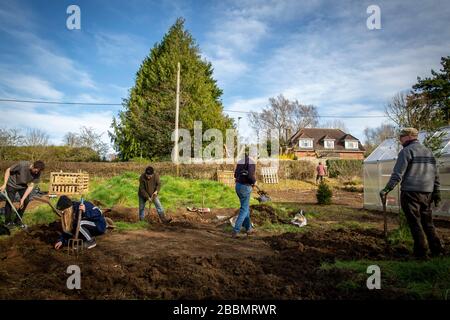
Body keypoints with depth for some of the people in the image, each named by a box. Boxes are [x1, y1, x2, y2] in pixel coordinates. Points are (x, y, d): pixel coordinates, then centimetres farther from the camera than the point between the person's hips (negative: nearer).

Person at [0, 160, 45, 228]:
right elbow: (8, 170, -18)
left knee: (26, 201, -5)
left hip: (23, 186, 3)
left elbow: (31, 186, -18)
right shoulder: (22, 165, -34)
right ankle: (8, 222, 9)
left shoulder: (37, 173, -23)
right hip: (12, 184, -3)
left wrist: (23, 199, -22)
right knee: (9, 201, -9)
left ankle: (17, 221, 12)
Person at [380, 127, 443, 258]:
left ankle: (421, 251, 5)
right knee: (427, 222, 16)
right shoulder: (428, 151, 16)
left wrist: (387, 189, -15)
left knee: (415, 223, 1)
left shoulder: (406, 151, -7)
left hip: (411, 192, -7)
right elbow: (435, 174, 16)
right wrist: (436, 192, 19)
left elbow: (398, 174, -16)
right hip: (427, 193, 7)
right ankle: (436, 248, 18)